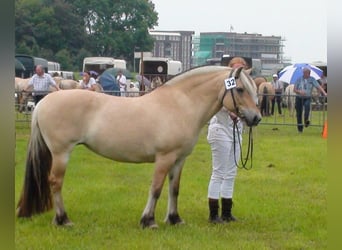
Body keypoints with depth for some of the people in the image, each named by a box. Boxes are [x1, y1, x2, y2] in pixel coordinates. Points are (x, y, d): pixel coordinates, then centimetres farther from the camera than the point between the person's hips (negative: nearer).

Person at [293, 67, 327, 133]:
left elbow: (318, 86, -10)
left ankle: (306, 120, -33)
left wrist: (324, 93, -26)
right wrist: (299, 92, -20)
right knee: (299, 113, 1)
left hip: (307, 98, -1)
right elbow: (294, 89, 1)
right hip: (299, 98, 1)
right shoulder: (299, 79, 1)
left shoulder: (312, 79, 0)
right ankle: (300, 128, 15)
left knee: (307, 106, -34)